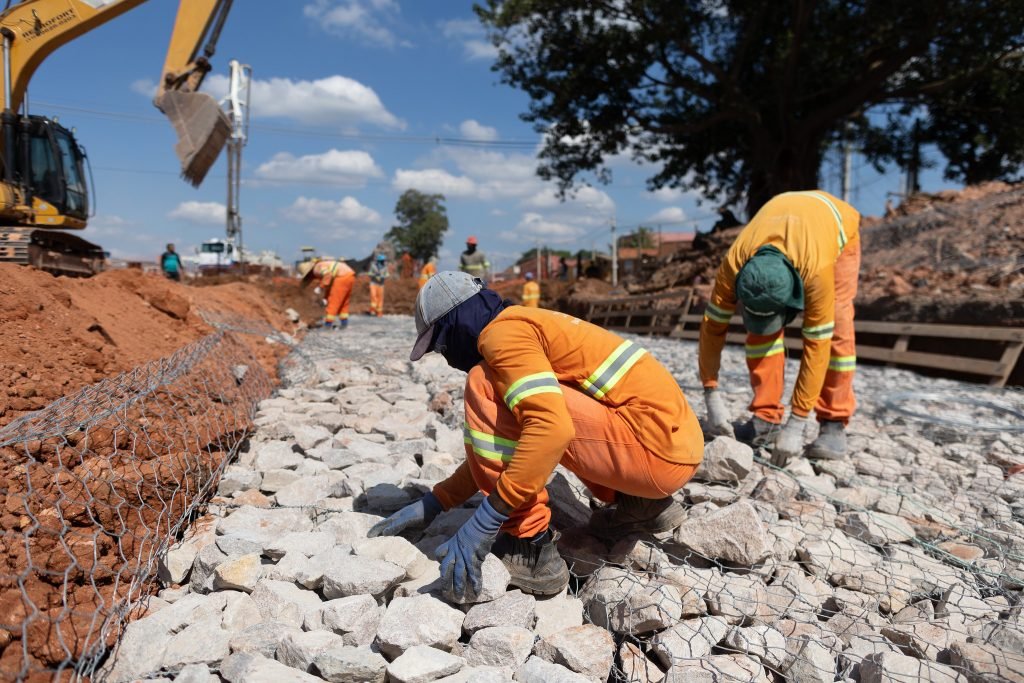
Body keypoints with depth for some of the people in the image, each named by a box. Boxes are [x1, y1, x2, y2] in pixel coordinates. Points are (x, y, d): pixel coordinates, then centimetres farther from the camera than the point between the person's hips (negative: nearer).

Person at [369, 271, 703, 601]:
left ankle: (529, 549, -7)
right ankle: (643, 503, 19)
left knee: (485, 388, -11)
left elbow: (552, 429, -27)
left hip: (656, 447, -10)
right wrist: (434, 502, 21)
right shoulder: (527, 325, 20)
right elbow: (498, 444, 25)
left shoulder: (503, 331, -10)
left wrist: (484, 522, -22)